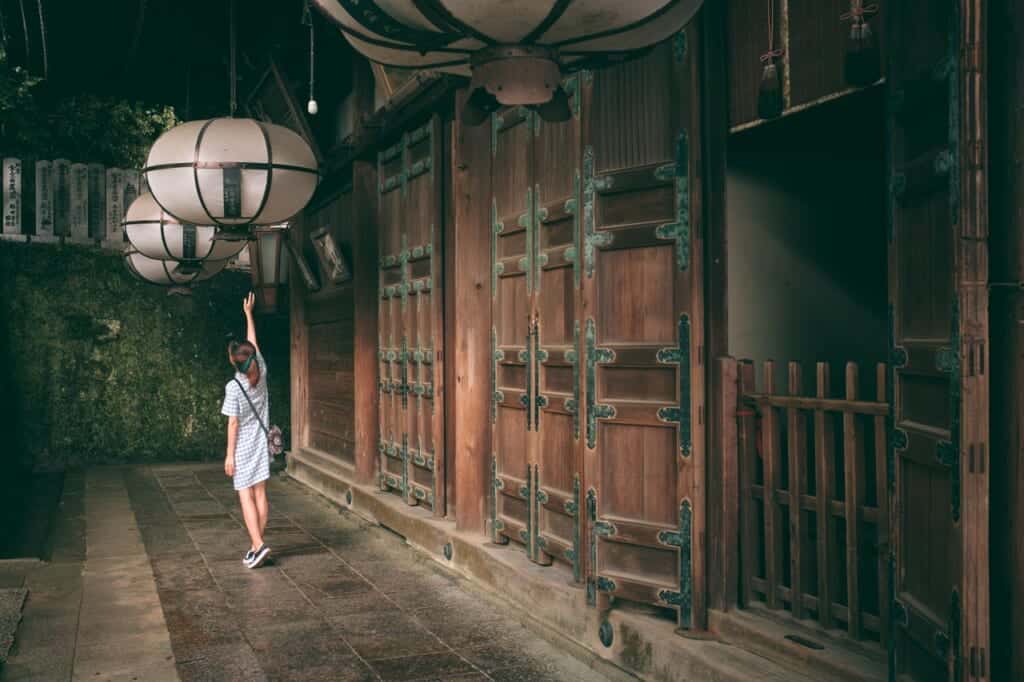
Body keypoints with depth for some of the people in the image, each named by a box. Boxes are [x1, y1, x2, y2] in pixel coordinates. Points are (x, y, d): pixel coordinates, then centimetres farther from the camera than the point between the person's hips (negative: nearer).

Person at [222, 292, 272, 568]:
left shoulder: (234, 387, -16)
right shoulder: (261, 374, -2)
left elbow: (233, 424, -14)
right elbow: (253, 342, 12)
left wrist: (229, 455, -8)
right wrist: (248, 313, 22)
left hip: (243, 448, -6)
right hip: (261, 444, 6)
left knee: (246, 497, -3)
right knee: (260, 494, 8)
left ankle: (258, 545, -13)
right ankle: (257, 545, 13)